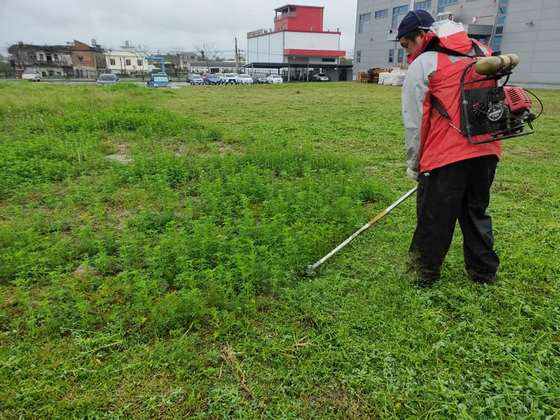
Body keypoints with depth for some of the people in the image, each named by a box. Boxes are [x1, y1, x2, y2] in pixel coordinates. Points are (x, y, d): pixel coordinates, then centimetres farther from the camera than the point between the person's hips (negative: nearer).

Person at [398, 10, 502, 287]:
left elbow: (414, 123, -4)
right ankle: (484, 272, 31)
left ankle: (425, 273, 20)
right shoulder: (482, 52, 16)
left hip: (445, 156, -6)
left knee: (434, 218, 6)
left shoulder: (422, 65, -3)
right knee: (477, 211, 20)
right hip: (487, 150, 7)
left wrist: (413, 166, 6)